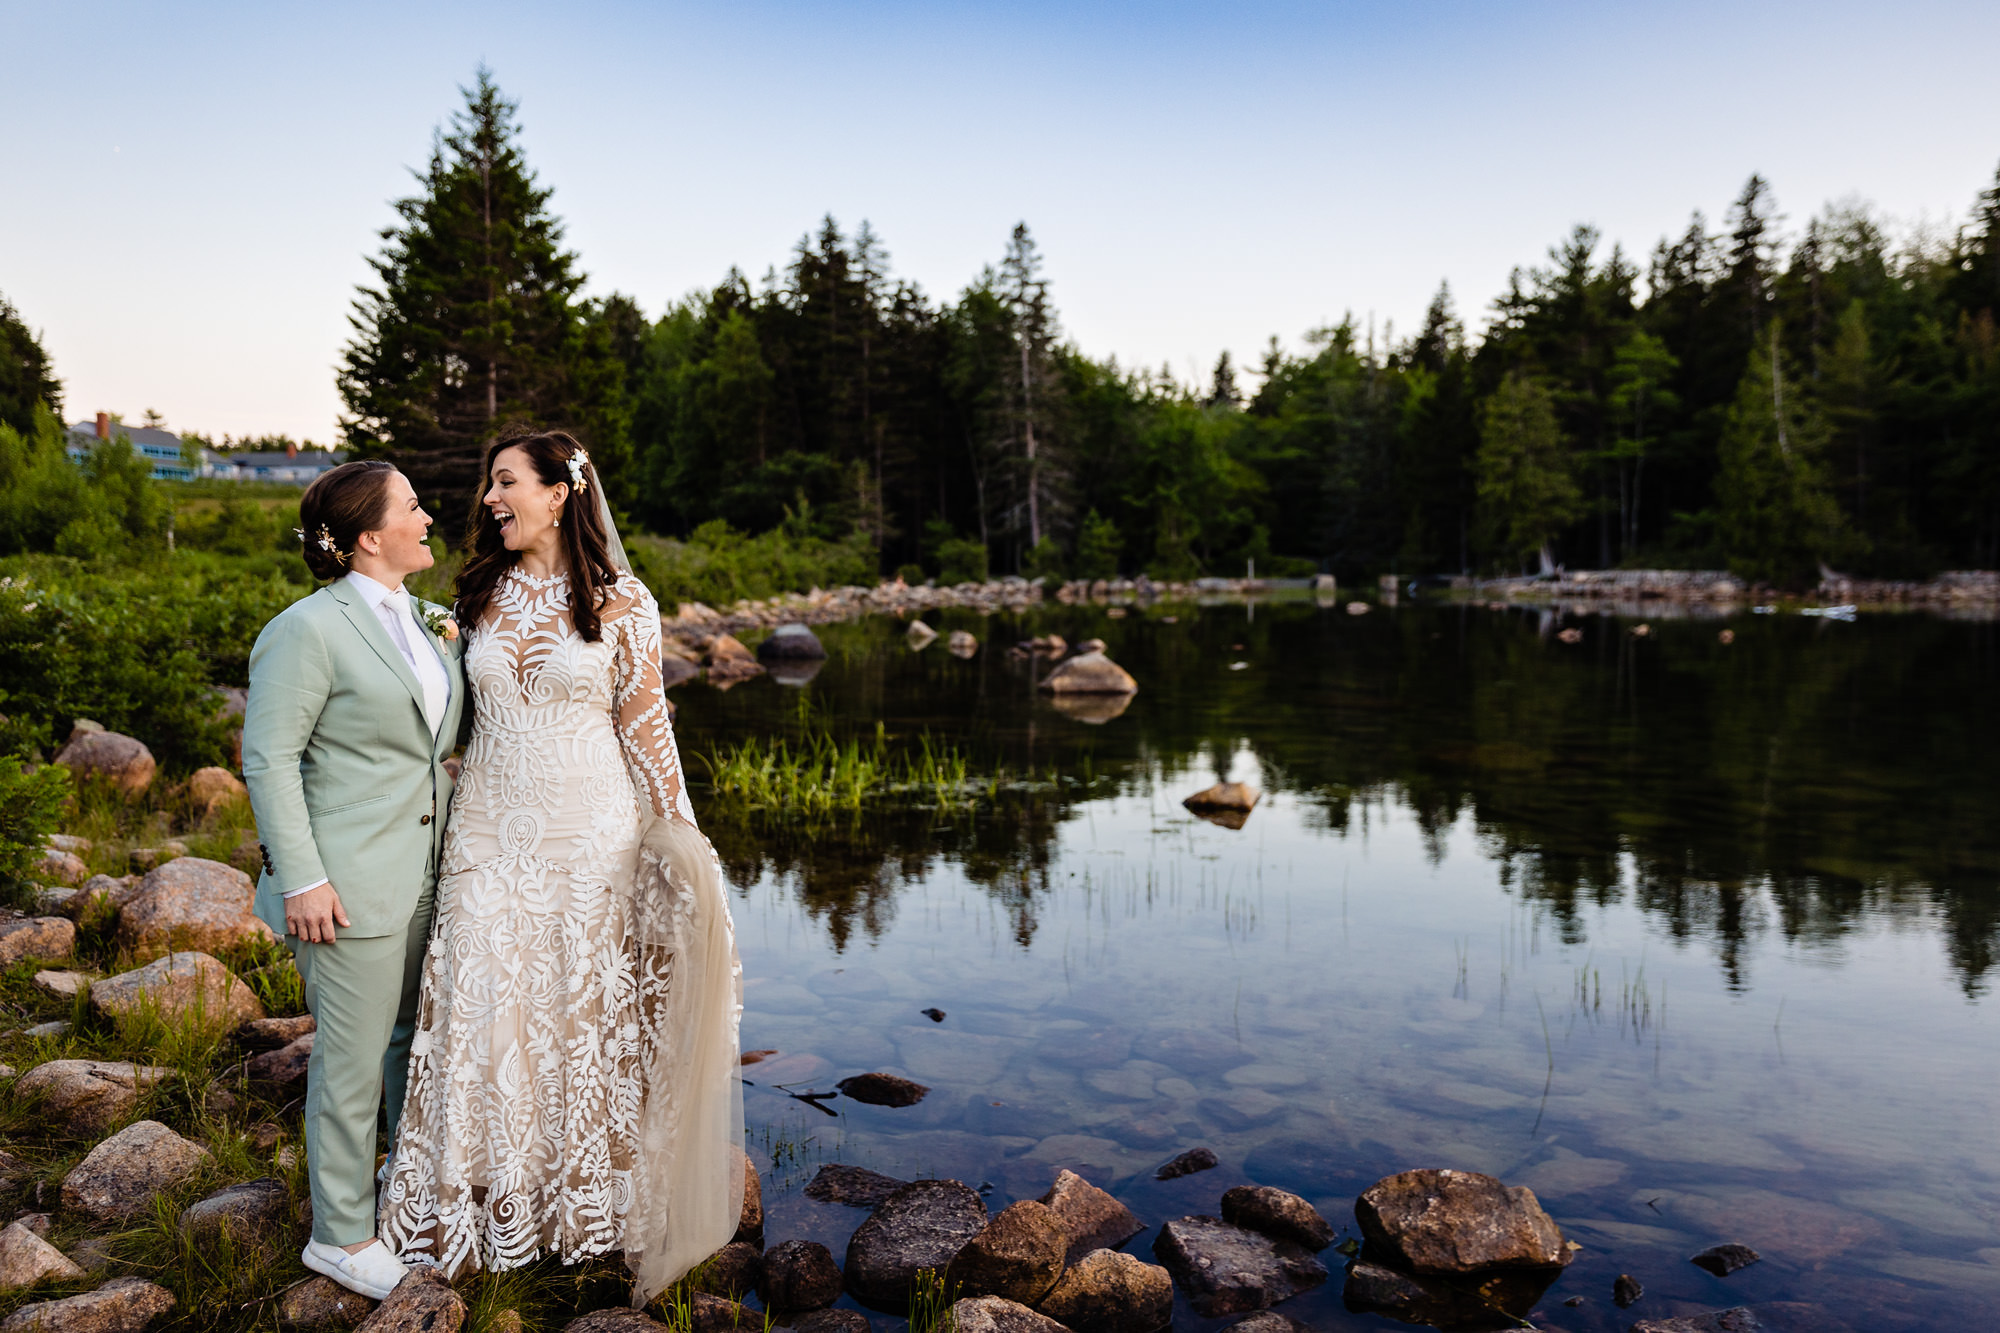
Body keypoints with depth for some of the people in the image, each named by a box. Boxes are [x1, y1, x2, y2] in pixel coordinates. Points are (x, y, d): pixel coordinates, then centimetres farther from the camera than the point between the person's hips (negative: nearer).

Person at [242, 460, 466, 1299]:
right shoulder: (309, 630, -15)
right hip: (351, 882, -8)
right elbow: (267, 759, -16)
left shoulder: (421, 620, 10)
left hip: (422, 872, 8)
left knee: (419, 1034, 20)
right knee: (354, 1058, 4)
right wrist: (300, 880, -18)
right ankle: (341, 1236, 21)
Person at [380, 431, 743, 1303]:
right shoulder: (480, 593, 5)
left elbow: (646, 726, -3)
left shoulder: (621, 602, -7)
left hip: (590, 830, -3)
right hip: (490, 828, 3)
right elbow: (453, 706, 17)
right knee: (485, 1006, 7)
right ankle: (490, 1201, 27)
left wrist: (680, 838, -3)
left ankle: (591, 1201, 27)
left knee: (589, 1005, 7)